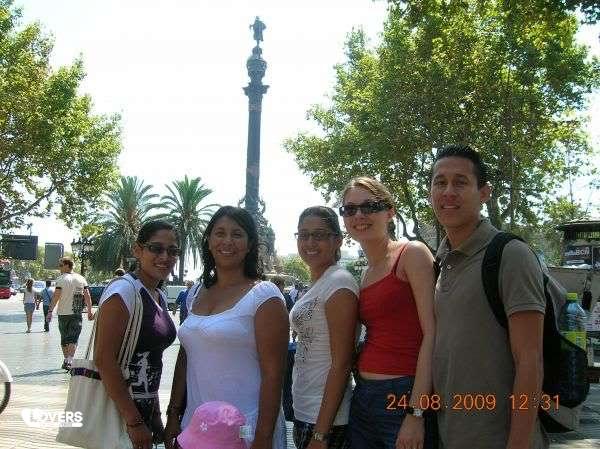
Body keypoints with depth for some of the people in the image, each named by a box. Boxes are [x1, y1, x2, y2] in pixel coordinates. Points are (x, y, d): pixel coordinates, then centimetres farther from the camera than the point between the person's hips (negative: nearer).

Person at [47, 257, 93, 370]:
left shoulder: (61, 279, -7)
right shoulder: (81, 279, 5)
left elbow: (56, 296, -13)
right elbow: (87, 296, 5)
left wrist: (50, 311, -10)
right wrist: (89, 311, 11)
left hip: (63, 313, -2)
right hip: (77, 314, 2)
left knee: (64, 338, 13)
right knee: (73, 338, 0)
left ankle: (66, 360, 21)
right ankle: (69, 361, -15)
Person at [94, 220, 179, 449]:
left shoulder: (160, 297, 9)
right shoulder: (123, 291, -17)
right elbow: (104, 359, -22)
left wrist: (155, 415, 17)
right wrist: (134, 422, -22)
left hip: (145, 406, 8)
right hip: (119, 410, -8)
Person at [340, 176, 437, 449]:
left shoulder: (412, 254, -8)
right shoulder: (366, 273, 14)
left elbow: (433, 334, -15)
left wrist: (416, 413, -19)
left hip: (404, 397, -7)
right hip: (363, 398, 7)